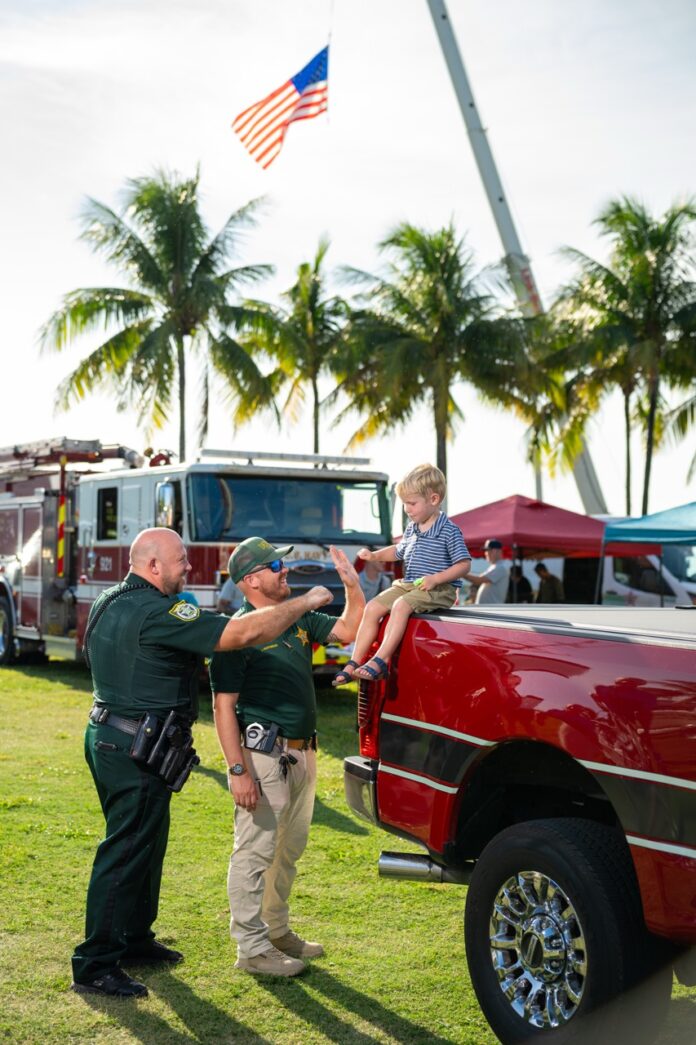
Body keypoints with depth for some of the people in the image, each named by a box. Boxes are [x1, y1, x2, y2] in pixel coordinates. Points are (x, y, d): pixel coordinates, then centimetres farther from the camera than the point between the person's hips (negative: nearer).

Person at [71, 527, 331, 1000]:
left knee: (145, 842, 20)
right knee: (125, 853, -3)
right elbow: (245, 632, -27)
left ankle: (134, 940, 32)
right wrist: (305, 603, -17)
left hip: (108, 737, 10)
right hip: (137, 750, -10)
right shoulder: (157, 613, -22)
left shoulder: (110, 602, 9)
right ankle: (94, 966, 4)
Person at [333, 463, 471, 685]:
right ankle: (355, 663, -8)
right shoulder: (411, 528, 13)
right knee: (372, 607, -8)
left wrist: (436, 578, -22)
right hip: (407, 584, 8)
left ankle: (380, 661, -36)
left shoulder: (449, 531, -10)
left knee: (401, 606, -32)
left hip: (438, 590, -8)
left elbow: (464, 564, -12)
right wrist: (375, 555, 16)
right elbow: (399, 551, 31)